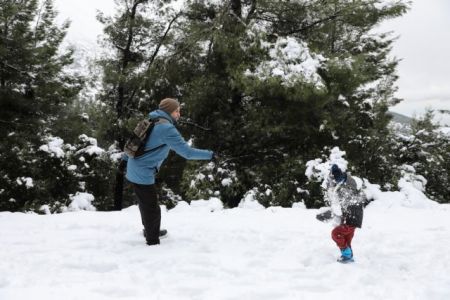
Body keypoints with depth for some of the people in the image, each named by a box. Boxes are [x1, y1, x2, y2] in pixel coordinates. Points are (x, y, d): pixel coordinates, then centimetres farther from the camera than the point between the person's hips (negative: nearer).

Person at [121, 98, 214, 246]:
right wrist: (210, 155, -12)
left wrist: (125, 159, 26)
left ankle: (151, 231, 45)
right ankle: (153, 242, 12)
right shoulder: (167, 128, -20)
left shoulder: (151, 121, 9)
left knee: (146, 204, 26)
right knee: (152, 209, 1)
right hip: (143, 174, -10)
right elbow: (187, 152, -21)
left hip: (133, 170, 10)